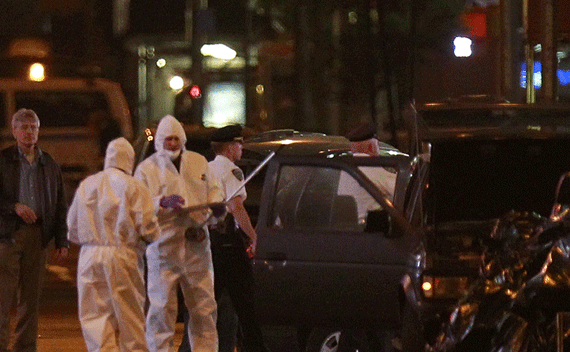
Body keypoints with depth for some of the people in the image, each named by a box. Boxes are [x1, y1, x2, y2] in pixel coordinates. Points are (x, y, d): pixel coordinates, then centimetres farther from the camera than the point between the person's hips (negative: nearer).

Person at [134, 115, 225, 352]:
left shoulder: (198, 162, 13)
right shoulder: (147, 169, 2)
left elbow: (212, 189, 22)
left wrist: (217, 205, -1)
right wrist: (163, 202, -22)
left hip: (196, 244, 4)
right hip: (164, 245, -3)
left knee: (203, 305, 5)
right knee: (162, 307, -4)